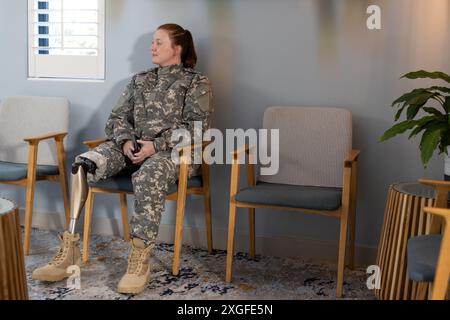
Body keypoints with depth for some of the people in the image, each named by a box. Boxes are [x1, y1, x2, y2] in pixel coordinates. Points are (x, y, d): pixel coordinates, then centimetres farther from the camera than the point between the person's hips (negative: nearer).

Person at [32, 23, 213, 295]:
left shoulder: (197, 83, 7)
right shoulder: (140, 80, 23)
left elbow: (196, 127, -5)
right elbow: (118, 117, 16)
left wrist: (156, 145, -17)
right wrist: (126, 141, -8)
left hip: (173, 151, -5)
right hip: (132, 147, 5)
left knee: (148, 176, -41)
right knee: (83, 164, -23)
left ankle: (140, 261, -38)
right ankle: (70, 250, -25)